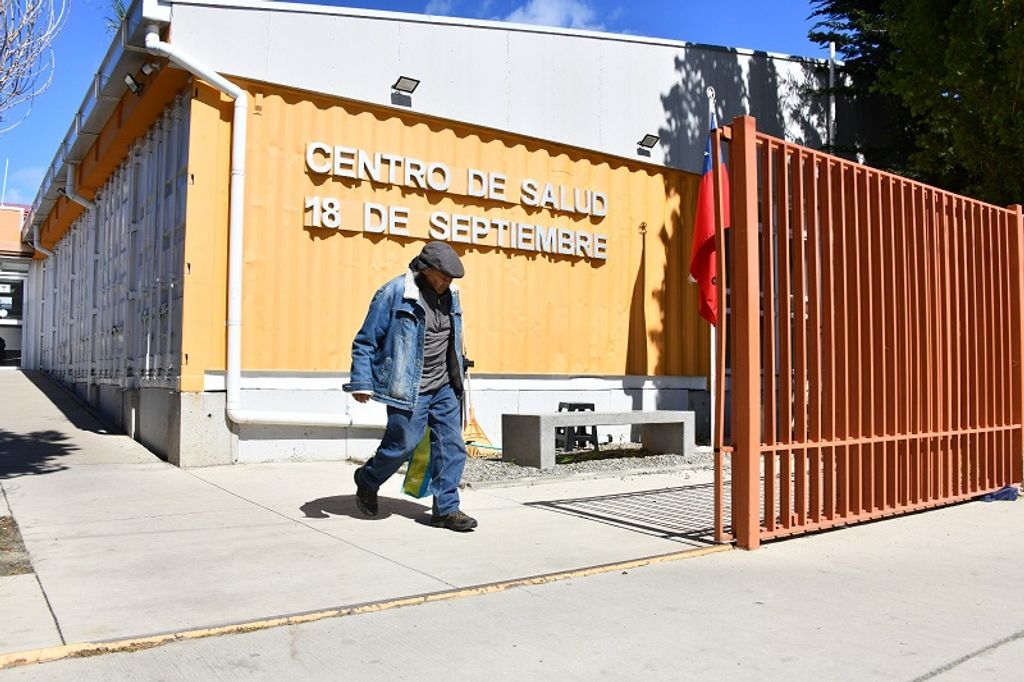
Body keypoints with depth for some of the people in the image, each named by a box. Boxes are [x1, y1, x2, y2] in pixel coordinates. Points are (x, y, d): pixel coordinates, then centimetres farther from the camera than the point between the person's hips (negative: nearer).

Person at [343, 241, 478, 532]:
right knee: (402, 444, 0)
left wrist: (458, 373, 25)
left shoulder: (450, 296, 9)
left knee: (451, 445, 1)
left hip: (444, 388, 6)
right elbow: (365, 341, -8)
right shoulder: (395, 293, -12)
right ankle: (367, 481, 29)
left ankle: (446, 509, 10)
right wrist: (361, 382, -13)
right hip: (408, 389, -6)